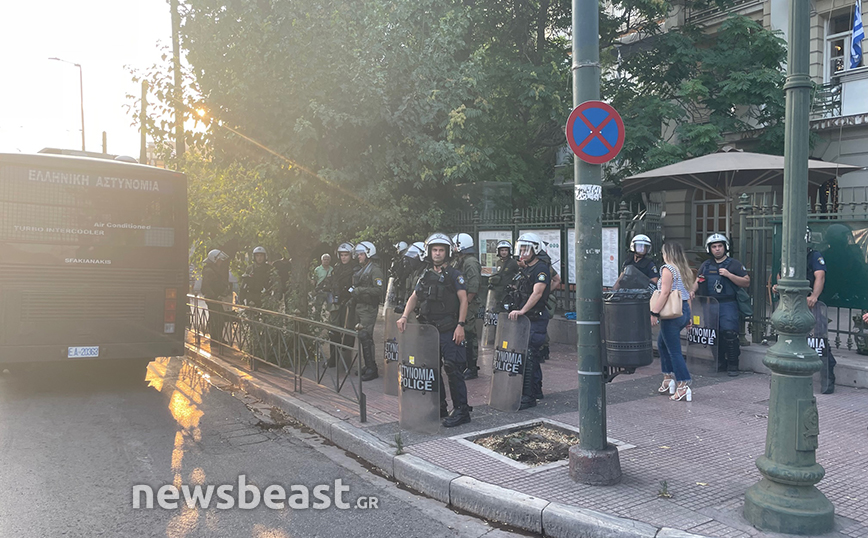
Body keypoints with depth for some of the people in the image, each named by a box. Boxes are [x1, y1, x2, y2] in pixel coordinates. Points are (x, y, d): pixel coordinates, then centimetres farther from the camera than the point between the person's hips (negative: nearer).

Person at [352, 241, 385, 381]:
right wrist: (353, 291, 11)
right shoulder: (359, 270, 18)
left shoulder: (374, 270, -11)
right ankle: (368, 366, 18)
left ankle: (372, 369, -8)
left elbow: (379, 290, -22)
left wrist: (361, 290, -22)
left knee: (364, 336, -13)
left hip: (369, 307, -9)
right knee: (365, 337, 11)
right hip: (359, 306, 9)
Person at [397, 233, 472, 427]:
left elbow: (463, 299, -8)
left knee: (453, 369, -10)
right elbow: (414, 297, 15)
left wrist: (460, 325, -17)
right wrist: (404, 316, -1)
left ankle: (461, 410, -3)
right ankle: (439, 408, 24)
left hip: (449, 330, -7)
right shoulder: (426, 275, 16)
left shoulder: (454, 274, -1)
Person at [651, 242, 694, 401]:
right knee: (662, 343, 22)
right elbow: (688, 294, 15)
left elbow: (664, 293, -20)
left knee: (674, 351, -4)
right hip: (684, 310, 9)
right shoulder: (685, 270, 13)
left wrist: (654, 313, -20)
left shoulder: (668, 269, -12)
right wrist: (688, 314, 20)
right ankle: (668, 379, 25)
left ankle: (684, 386, -3)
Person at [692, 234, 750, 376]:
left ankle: (733, 365, -4)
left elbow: (746, 282, -1)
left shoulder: (734, 264, 4)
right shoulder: (706, 265, 18)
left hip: (727, 304, -4)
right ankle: (720, 363, 18)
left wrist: (729, 275, -12)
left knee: (729, 332, -16)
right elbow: (698, 281, 20)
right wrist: (692, 291, 0)